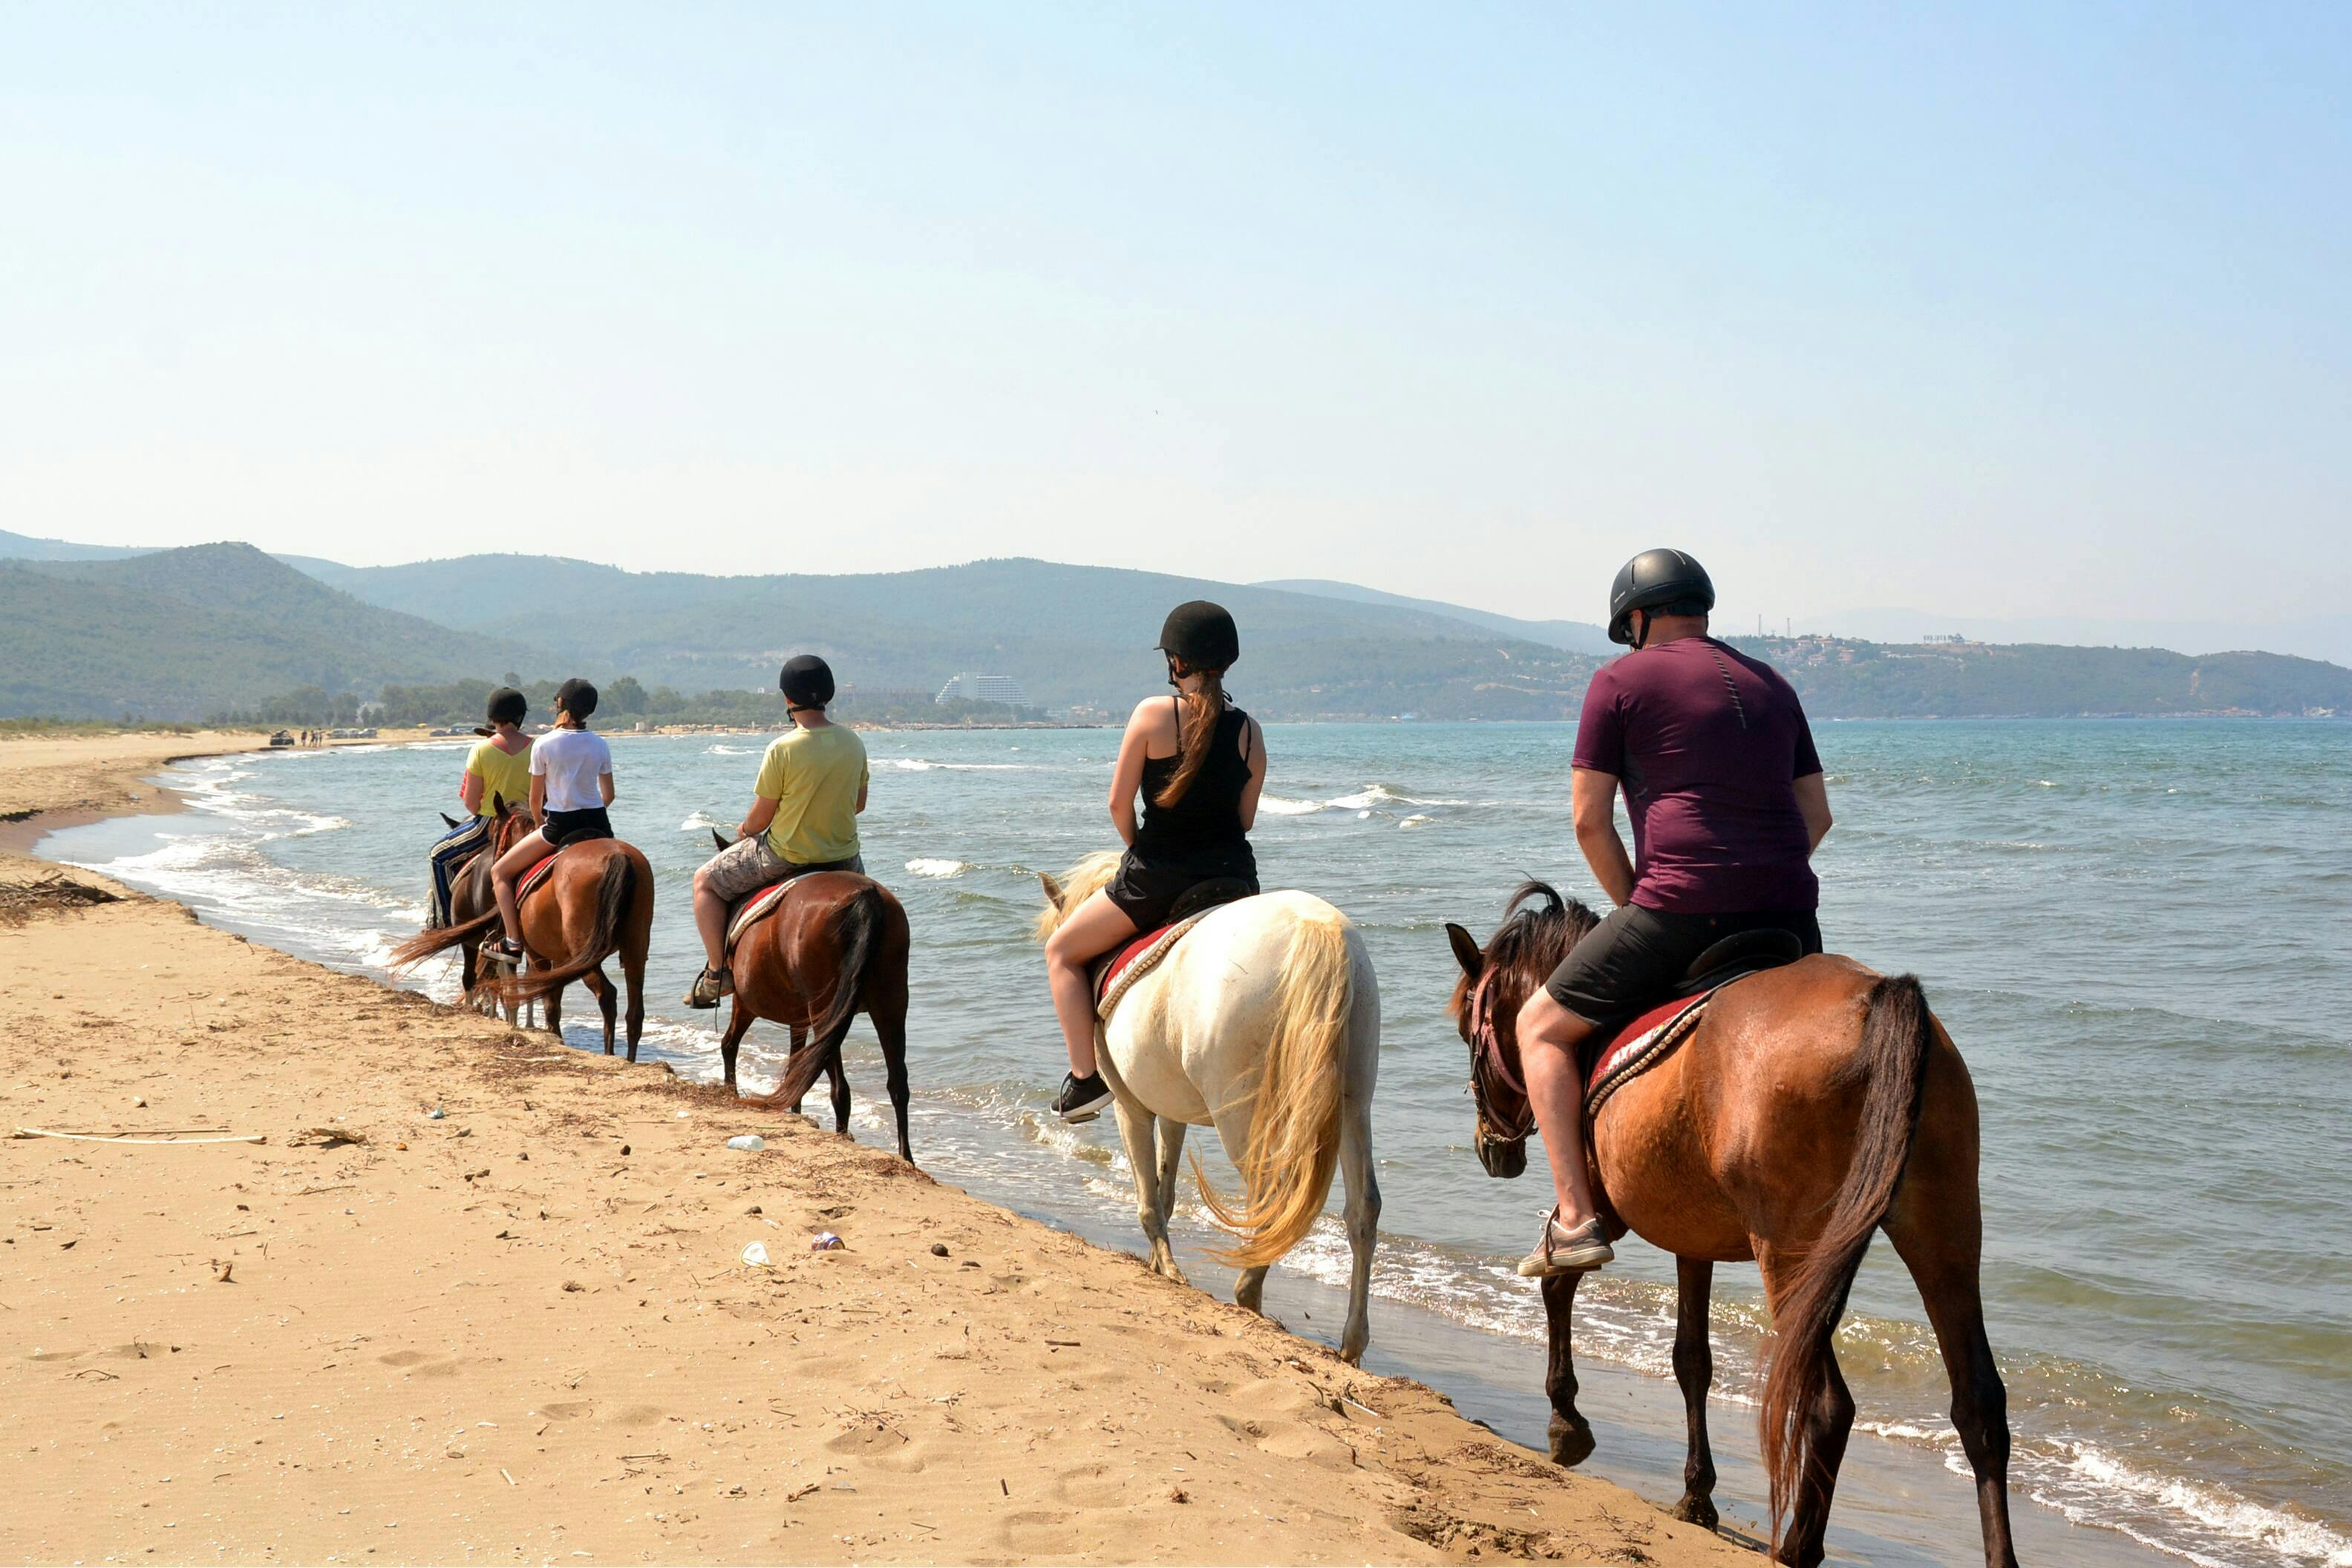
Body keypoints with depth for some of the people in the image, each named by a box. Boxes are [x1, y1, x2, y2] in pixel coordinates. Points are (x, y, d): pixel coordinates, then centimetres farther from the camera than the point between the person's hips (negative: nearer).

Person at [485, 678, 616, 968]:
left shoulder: (543, 744, -8)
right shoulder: (600, 745, 3)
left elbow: (535, 799, -1)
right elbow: (608, 795, 8)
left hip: (558, 826, -4)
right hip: (597, 824, 4)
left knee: (500, 872, 9)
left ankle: (513, 944, 0)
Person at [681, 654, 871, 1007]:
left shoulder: (782, 749, -20)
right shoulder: (854, 743, -6)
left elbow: (760, 818, -11)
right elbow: (859, 803, 7)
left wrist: (743, 830, 11)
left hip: (786, 855, -4)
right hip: (843, 856, 4)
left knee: (705, 882, 17)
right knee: (858, 867, 40)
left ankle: (717, 972, 14)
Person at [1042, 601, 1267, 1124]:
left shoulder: (1153, 713, -10)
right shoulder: (1250, 731, 2)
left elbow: (1118, 803, -5)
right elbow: (1245, 820, 6)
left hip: (1155, 879, -4)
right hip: (1234, 878, 4)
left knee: (1062, 952, 17)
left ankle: (1087, 1078, 9)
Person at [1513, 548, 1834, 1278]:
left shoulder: (1621, 679, 4)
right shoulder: (1772, 684, 21)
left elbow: (1589, 820, 0)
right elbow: (1817, 814, 21)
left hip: (1681, 909, -5)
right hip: (1789, 913, 6)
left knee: (1541, 1026, 11)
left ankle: (1575, 1220, 1)